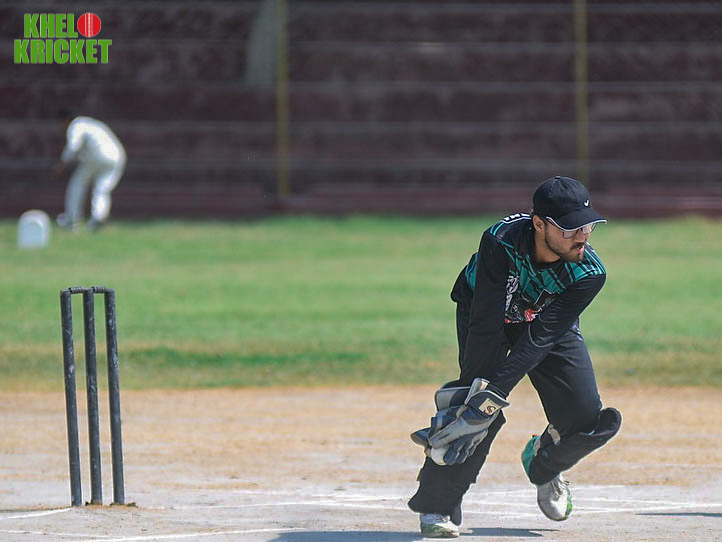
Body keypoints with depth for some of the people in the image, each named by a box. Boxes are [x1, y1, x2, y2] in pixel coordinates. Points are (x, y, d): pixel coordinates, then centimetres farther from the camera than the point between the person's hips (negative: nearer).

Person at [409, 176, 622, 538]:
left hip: (551, 322, 2)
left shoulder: (589, 274, -31)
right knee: (482, 403, -25)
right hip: (489, 312, -2)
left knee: (587, 419, -11)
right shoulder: (500, 241, -37)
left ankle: (544, 464, 24)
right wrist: (479, 391, -40)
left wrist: (492, 397, -42)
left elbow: (539, 339, -36)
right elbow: (485, 323, -35)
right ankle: (437, 505, -11)